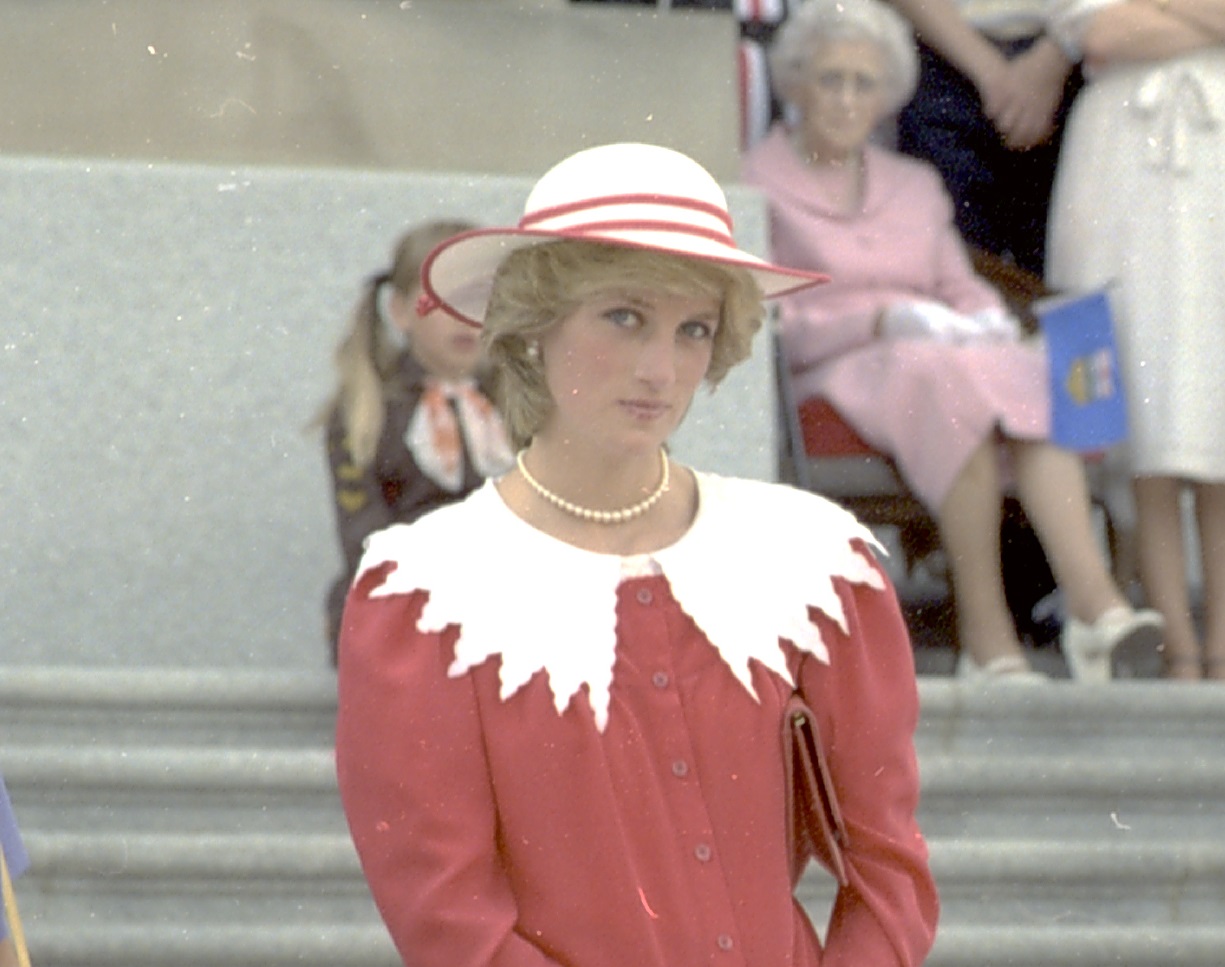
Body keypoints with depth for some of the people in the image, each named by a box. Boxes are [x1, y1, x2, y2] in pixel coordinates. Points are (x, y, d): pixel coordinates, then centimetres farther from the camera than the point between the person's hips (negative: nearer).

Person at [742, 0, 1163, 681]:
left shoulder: (916, 186, 26)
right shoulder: (755, 185, 7)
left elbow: (963, 289, 21)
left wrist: (987, 321, -5)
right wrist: (883, 320, -16)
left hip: (940, 363, 5)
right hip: (825, 385, -5)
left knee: (1028, 376, -31)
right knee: (957, 380, -37)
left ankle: (1095, 604, -50)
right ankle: (988, 637, -40)